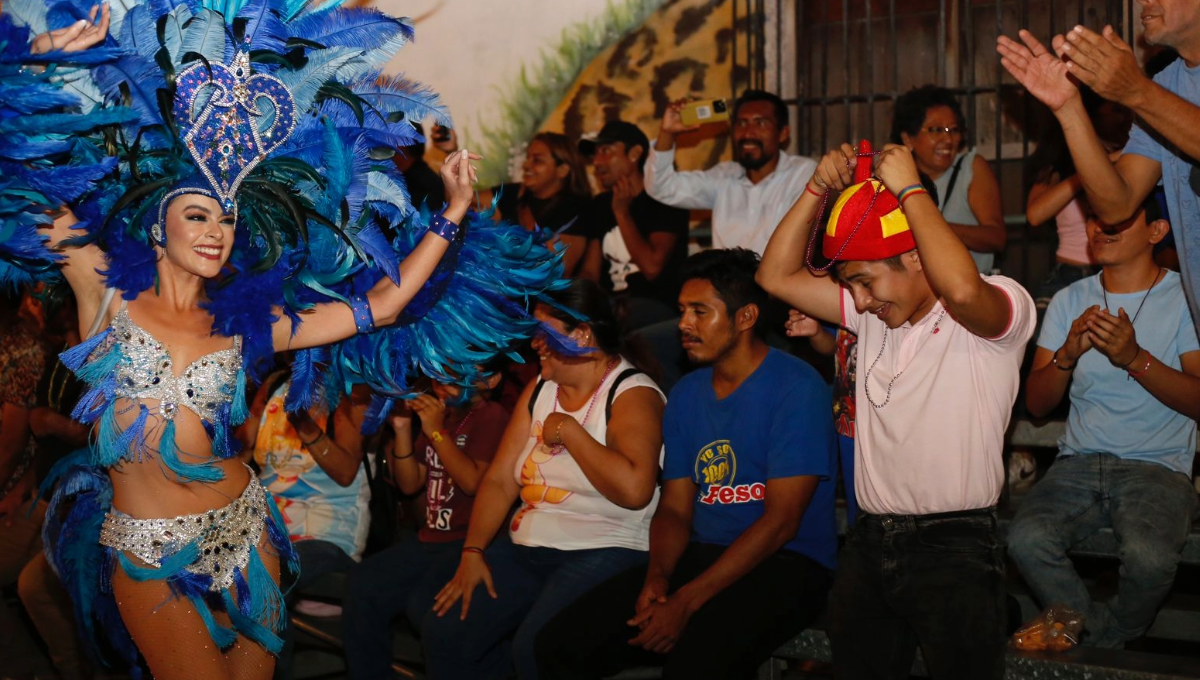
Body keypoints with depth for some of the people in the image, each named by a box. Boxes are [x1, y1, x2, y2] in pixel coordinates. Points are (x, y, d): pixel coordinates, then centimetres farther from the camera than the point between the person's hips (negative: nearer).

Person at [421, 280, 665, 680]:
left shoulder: (632, 394, -11)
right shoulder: (540, 390, 13)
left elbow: (634, 488, -28)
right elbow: (500, 480, 8)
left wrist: (569, 430, -18)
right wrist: (472, 552, -3)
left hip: (604, 553, -7)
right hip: (525, 549, 8)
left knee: (536, 647, -28)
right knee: (444, 633, -4)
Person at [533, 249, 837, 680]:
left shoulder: (795, 387, -10)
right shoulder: (686, 395, 12)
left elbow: (782, 520, -16)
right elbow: (675, 508, 14)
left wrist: (687, 601, -20)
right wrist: (657, 577, -8)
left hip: (785, 564, -6)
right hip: (701, 556, 6)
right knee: (561, 644, -9)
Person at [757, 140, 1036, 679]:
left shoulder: (1002, 308, -7)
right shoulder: (874, 316, 13)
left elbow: (962, 288, -31)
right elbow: (777, 276, 13)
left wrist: (909, 190, -19)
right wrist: (818, 189, 2)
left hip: (955, 551, -6)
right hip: (868, 547, 6)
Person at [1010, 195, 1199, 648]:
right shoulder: (1069, 301, 13)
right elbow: (1037, 403, 9)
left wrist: (1134, 358, -19)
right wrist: (1069, 352, -10)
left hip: (1157, 466, -3)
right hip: (1079, 463, 3)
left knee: (1148, 556, -34)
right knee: (1026, 540, -28)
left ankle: (1102, 647, -3)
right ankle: (1102, 637, -3)